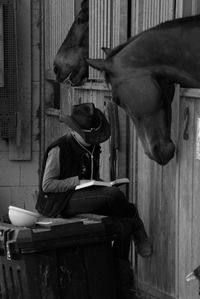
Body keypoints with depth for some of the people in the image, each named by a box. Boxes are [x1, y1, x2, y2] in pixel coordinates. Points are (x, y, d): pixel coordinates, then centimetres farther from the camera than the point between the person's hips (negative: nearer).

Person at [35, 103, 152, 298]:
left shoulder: (93, 147, 13)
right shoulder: (59, 149, -11)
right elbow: (47, 185, -12)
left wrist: (100, 183, 3)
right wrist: (77, 182, -21)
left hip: (86, 199, 8)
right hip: (61, 203, -8)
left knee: (123, 224, -16)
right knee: (114, 194, -30)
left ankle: (120, 273, -3)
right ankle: (135, 220, 1)